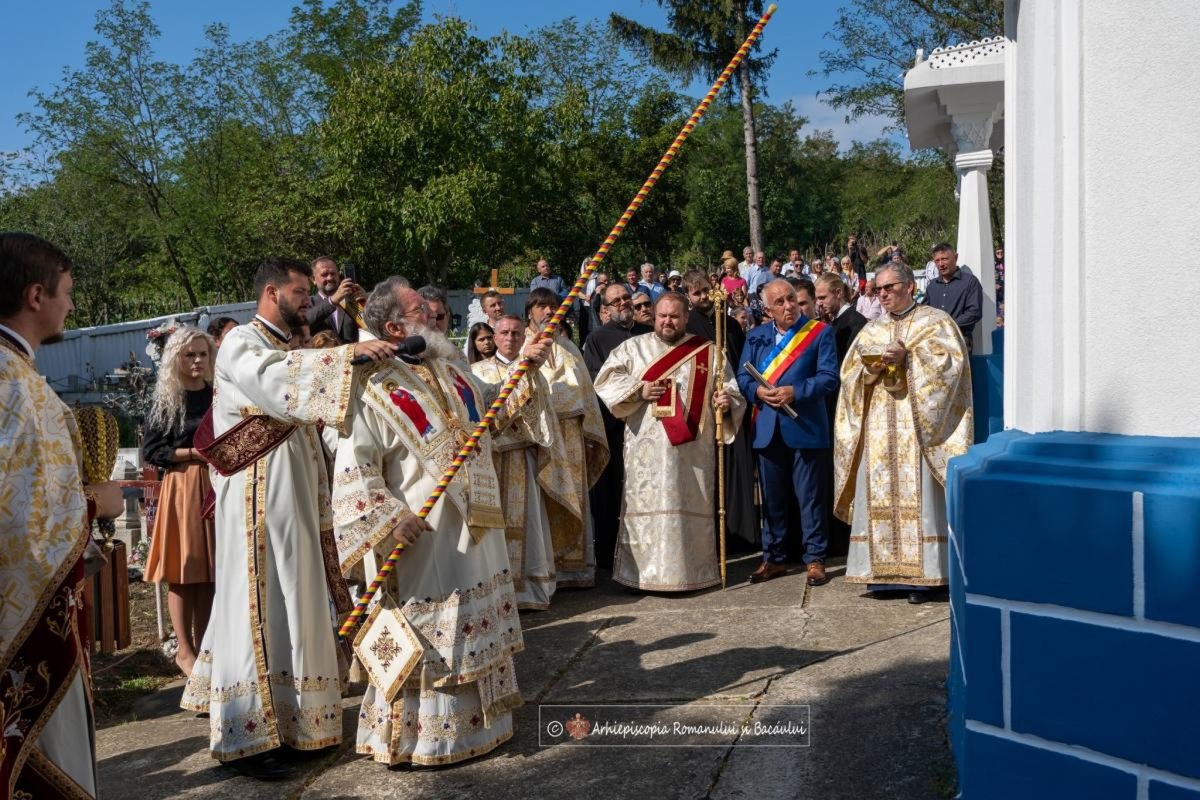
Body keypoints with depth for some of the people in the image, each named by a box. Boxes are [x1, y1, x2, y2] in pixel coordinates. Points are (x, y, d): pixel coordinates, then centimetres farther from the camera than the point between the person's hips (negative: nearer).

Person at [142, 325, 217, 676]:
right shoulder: (165, 400, -1)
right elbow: (150, 449, -5)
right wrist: (194, 453, -14)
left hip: (218, 486, 3)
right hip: (181, 488, -3)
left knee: (211, 569, 6)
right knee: (183, 569, -1)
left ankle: (203, 644, 16)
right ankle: (184, 650, 6)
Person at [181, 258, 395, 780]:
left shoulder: (286, 350, 19)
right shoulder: (241, 342, -8)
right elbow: (272, 375, -30)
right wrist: (348, 354, -36)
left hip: (294, 493, 9)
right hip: (260, 496, -9)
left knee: (290, 600, 12)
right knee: (260, 603, -7)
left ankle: (284, 714, 24)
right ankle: (245, 736, -1)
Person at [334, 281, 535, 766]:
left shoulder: (447, 366, 8)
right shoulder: (373, 388, -16)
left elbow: (491, 404, 26)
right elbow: (355, 467, -18)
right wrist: (390, 517, -27)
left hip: (474, 525, 8)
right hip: (424, 535, -8)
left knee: (475, 628, 19)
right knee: (426, 634, 3)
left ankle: (477, 718, 35)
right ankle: (422, 736, 18)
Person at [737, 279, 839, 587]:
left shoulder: (821, 332, -1)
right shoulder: (756, 336, 11)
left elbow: (828, 377, -9)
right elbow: (743, 376, 6)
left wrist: (795, 392, -21)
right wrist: (758, 391, -14)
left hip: (805, 427, -4)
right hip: (767, 429, 4)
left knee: (809, 496, 3)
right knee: (772, 497, 12)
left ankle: (814, 558, 14)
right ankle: (774, 558, 23)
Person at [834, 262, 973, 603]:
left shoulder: (936, 322, 5)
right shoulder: (871, 329, 18)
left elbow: (949, 362, -7)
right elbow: (850, 372, 12)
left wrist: (908, 357, -16)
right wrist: (870, 369, -8)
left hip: (918, 424, -4)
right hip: (878, 427, 4)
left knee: (916, 495, -6)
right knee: (878, 495, 1)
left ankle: (919, 574, -2)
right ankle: (883, 570, 6)